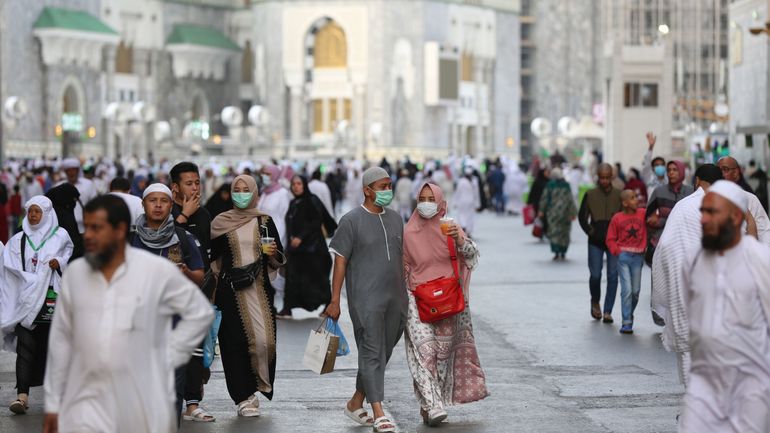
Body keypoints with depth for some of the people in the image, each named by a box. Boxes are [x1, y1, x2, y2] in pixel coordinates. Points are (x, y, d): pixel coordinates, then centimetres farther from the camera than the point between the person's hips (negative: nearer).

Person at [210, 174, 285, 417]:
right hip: (230, 290, 0)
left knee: (264, 339, -12)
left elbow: (278, 261, 9)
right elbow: (212, 257, 11)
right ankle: (243, 398, 2)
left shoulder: (265, 222, 7)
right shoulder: (221, 222, 7)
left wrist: (273, 254, -12)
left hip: (259, 288, 0)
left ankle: (259, 385, 11)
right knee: (235, 342, -4)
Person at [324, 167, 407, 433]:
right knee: (372, 353, -9)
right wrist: (334, 301, -9)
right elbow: (340, 261, -6)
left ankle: (356, 403, 25)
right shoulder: (352, 221, -5)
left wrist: (406, 295, 18)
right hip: (365, 299, -6)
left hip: (394, 298, 6)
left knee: (382, 353, 11)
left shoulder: (395, 218, 13)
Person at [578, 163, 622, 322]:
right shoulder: (590, 195, 4)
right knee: (595, 275, -2)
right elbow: (582, 216, 7)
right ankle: (595, 302, 25)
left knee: (613, 276, -3)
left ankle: (607, 311, 2)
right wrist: (592, 233, -1)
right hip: (595, 242, 0)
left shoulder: (619, 195, 3)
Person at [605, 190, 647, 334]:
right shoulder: (617, 218, -2)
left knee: (635, 291, 7)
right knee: (627, 290, -9)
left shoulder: (643, 214, 2)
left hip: (638, 257, 2)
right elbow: (610, 239, 3)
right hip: (623, 257, -2)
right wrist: (617, 252, -9)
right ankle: (627, 322, -3)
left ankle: (629, 314, 31)